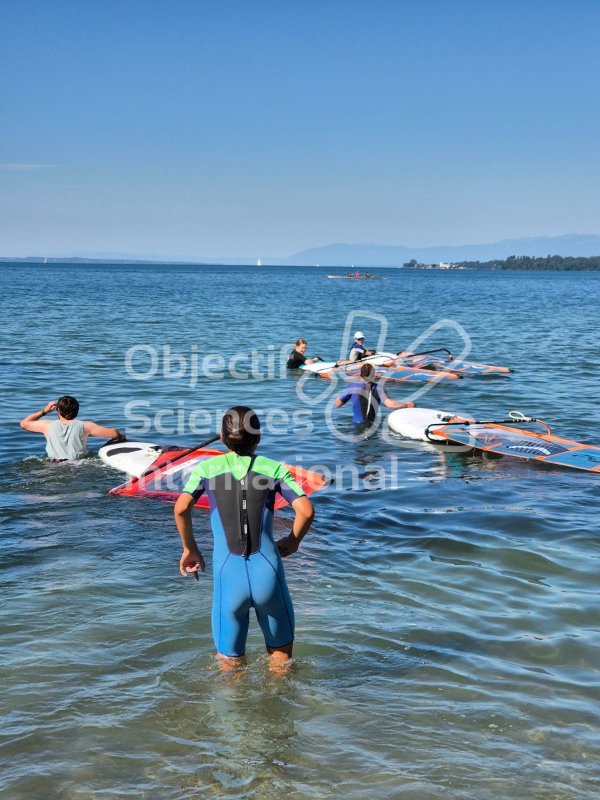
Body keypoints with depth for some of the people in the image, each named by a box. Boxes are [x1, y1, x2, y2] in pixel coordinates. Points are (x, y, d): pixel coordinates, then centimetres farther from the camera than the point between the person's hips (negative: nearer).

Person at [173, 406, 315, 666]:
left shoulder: (207, 467, 6)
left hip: (228, 576, 0)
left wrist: (189, 548, 6)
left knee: (231, 661, 17)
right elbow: (306, 511, -7)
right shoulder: (273, 468, 4)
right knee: (281, 656, 20)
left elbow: (181, 508, -9)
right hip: (267, 574, 0)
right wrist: (292, 541, 12)